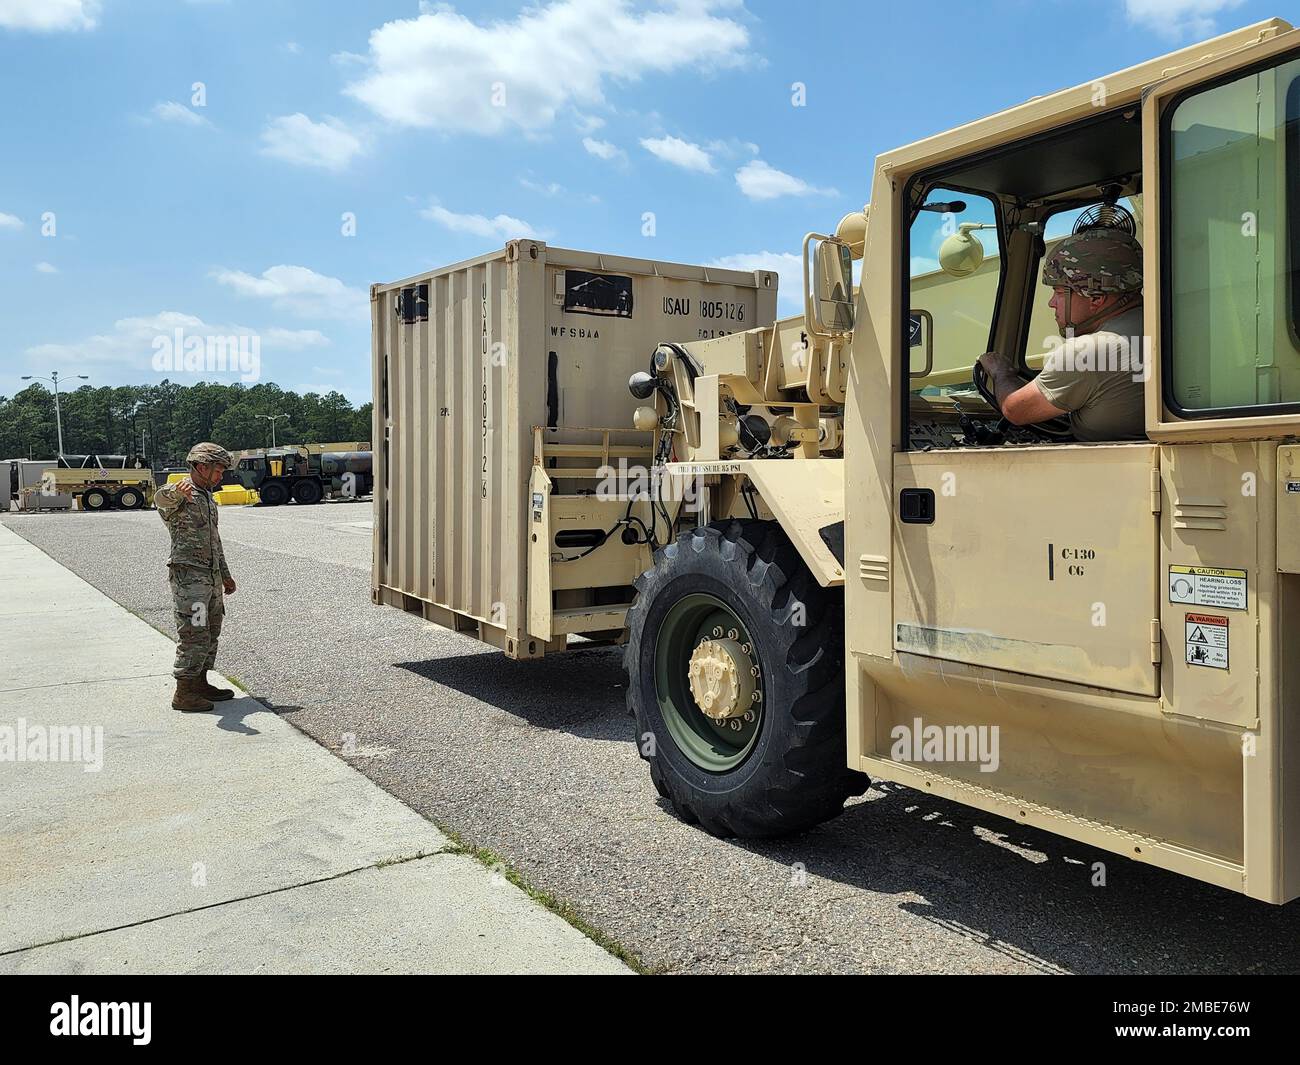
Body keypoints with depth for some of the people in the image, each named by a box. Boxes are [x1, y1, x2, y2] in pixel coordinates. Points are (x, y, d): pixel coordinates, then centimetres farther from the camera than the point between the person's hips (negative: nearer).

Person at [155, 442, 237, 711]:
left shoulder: (207, 498, 18)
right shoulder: (179, 495, -10)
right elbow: (160, 499, -37)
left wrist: (225, 575, 28)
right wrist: (176, 489, -61)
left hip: (212, 576, 9)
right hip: (189, 576, -9)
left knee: (210, 633, 14)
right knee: (194, 635, -9)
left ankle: (200, 684, 24)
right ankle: (183, 694, -3)